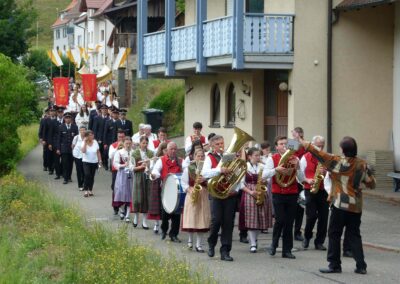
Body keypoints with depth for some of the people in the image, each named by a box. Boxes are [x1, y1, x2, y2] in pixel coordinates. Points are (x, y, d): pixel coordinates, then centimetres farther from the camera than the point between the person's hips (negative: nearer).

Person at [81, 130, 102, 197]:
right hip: (86, 162, -3)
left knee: (92, 176, 8)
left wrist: (100, 161, 4)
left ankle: (90, 190, 22)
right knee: (87, 175, -19)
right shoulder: (84, 143, -7)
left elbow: (98, 152, 6)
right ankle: (86, 190, -13)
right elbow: (83, 151, -24)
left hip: (94, 162, 3)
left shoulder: (95, 142, -1)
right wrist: (85, 142, -22)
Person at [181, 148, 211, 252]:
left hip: (203, 195, 1)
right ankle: (190, 240, 20)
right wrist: (189, 189, -12)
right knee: (191, 219, -2)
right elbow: (183, 182, 4)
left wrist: (204, 180, -15)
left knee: (202, 220, -1)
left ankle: (199, 244, 4)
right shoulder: (188, 168, 4)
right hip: (192, 194, -1)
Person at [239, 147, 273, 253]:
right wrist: (250, 192, -15)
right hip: (249, 194, -4)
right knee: (250, 219, -7)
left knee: (260, 218, 5)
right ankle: (253, 244, -5)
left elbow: (266, 180, 11)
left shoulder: (262, 167, 9)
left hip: (261, 194, 4)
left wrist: (264, 182, -13)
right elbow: (242, 183, -3)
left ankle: (254, 239, 25)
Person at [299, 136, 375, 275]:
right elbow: (371, 184, 7)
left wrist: (302, 142, -3)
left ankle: (334, 265, 6)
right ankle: (361, 266, 7)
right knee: (354, 235, 11)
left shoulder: (337, 162, -12)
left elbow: (318, 154, -10)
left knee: (334, 234, 5)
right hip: (356, 206, 5)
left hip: (340, 205, -5)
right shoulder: (363, 164, 0)